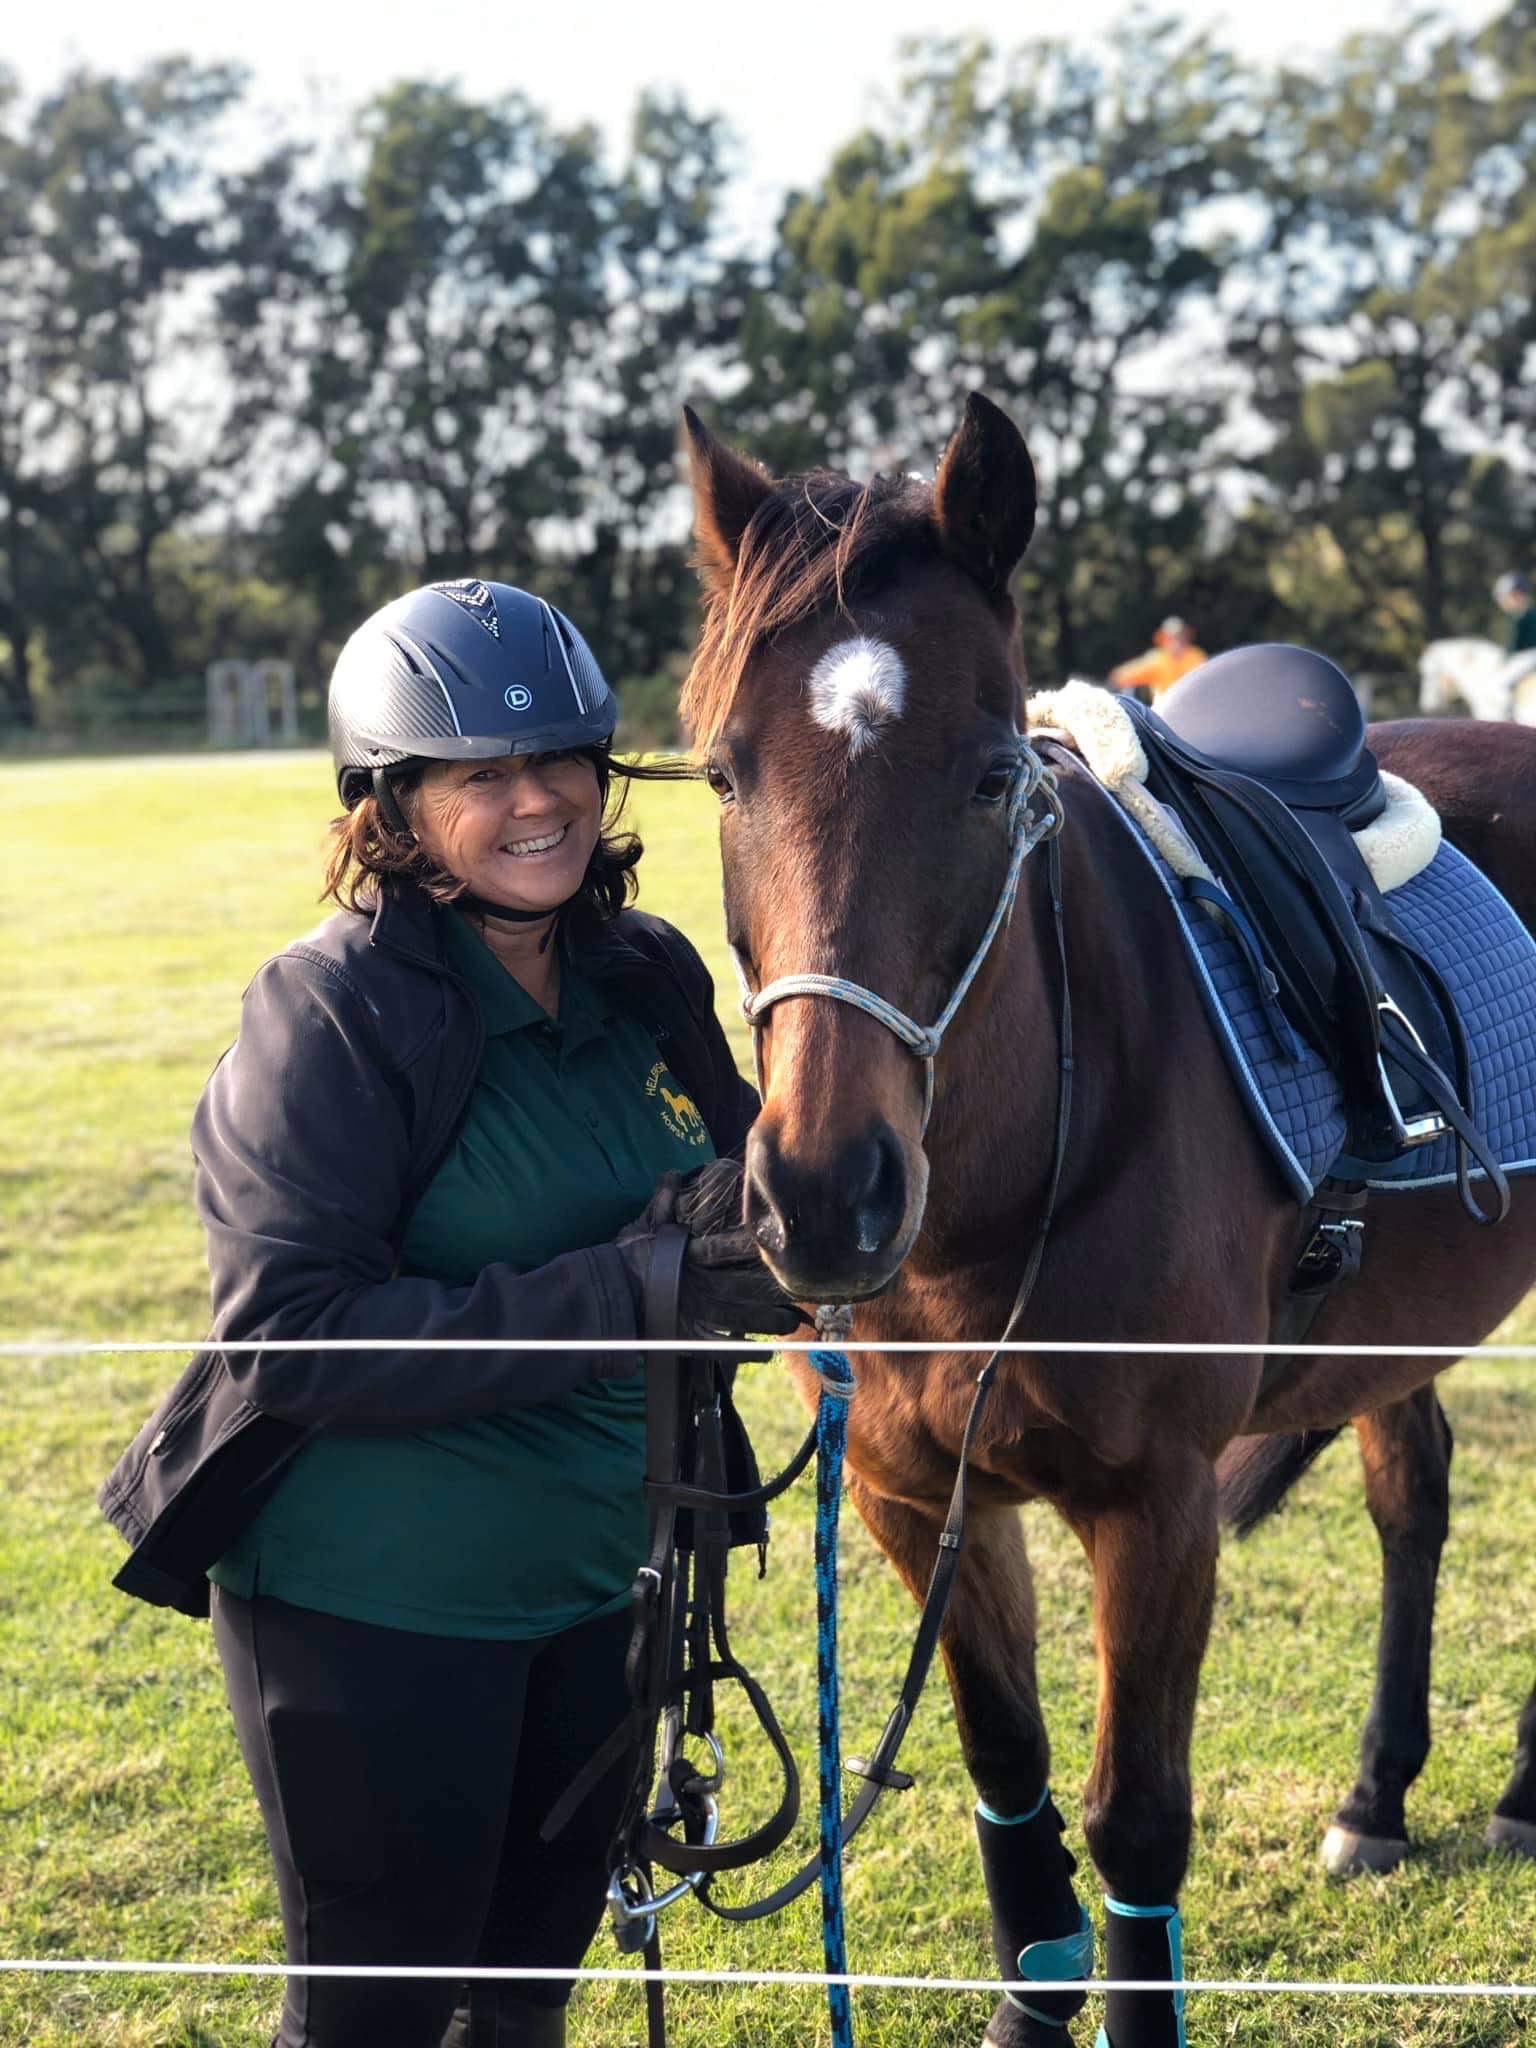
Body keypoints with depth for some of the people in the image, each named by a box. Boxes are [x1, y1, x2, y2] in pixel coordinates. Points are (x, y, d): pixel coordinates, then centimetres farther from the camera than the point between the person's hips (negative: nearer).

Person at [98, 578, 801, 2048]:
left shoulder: (649, 978, 0)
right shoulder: (334, 1014, -19)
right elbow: (288, 1337, -26)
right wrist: (622, 1294, -31)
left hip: (594, 1583, 7)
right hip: (371, 1606, -6)